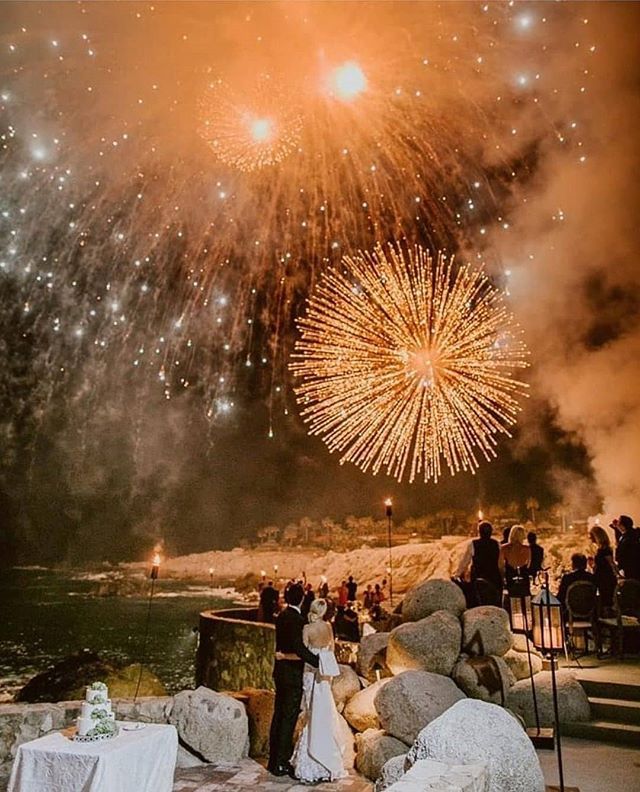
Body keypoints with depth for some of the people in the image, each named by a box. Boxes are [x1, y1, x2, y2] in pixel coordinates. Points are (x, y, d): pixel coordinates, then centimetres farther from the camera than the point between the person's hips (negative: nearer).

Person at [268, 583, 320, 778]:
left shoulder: (281, 616, 6)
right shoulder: (296, 619, -21)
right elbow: (298, 647, -30)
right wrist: (318, 662, -27)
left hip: (280, 671, 8)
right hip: (292, 673, -8)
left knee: (278, 714, 16)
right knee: (289, 717, 2)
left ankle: (273, 760, 27)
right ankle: (281, 763, 10)